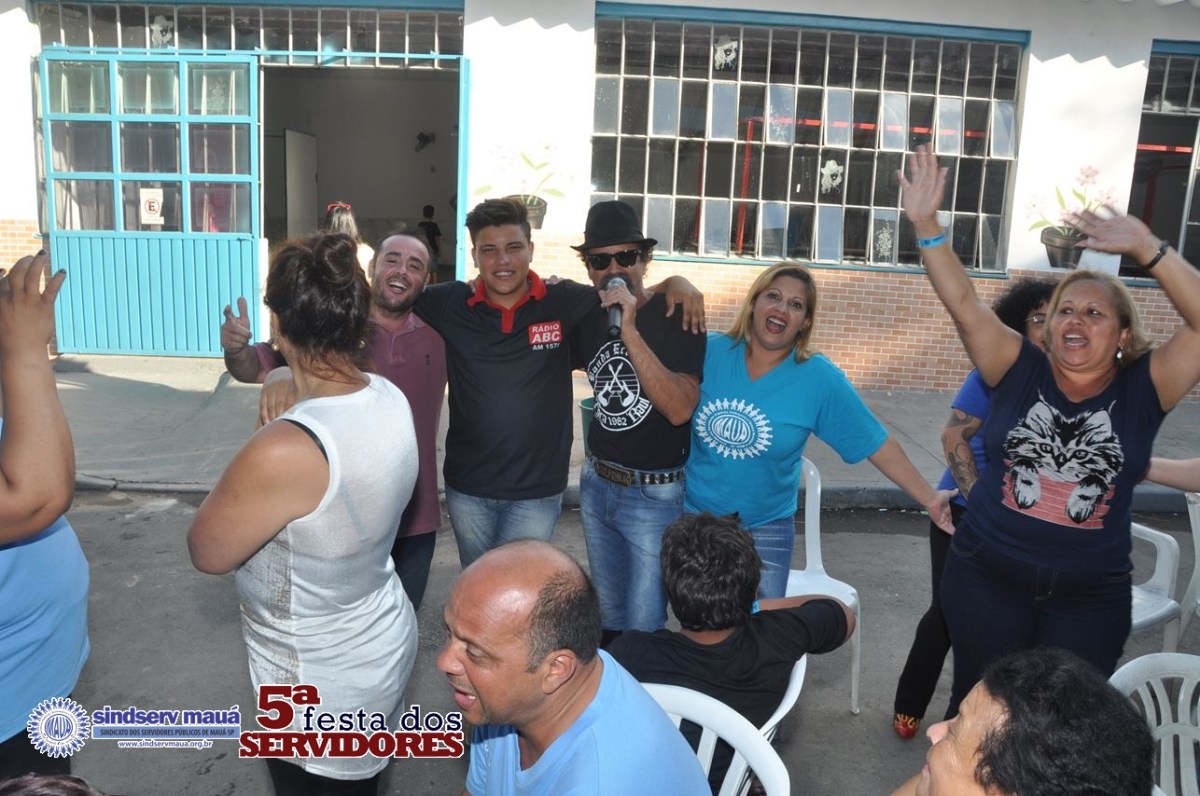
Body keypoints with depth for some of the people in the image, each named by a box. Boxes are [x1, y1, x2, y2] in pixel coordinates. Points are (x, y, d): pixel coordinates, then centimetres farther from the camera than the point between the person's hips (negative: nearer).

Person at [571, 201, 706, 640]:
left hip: (655, 493, -5)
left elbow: (680, 409, -27)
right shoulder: (588, 315, 2)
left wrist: (629, 331, -33)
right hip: (596, 484, 6)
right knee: (609, 617, 20)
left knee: (643, 627, 3)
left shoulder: (675, 315, -15)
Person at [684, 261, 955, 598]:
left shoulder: (820, 379, -11)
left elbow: (876, 443, -7)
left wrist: (929, 498, -9)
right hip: (692, 515, 1)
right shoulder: (710, 351, -8)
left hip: (765, 530, -1)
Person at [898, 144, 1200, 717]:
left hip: (1090, 596, 0)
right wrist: (926, 224, -24)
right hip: (986, 578, 0)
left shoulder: (1143, 389, -5)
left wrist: (1146, 251, -27)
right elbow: (962, 302, -13)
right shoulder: (1020, 371, -5)